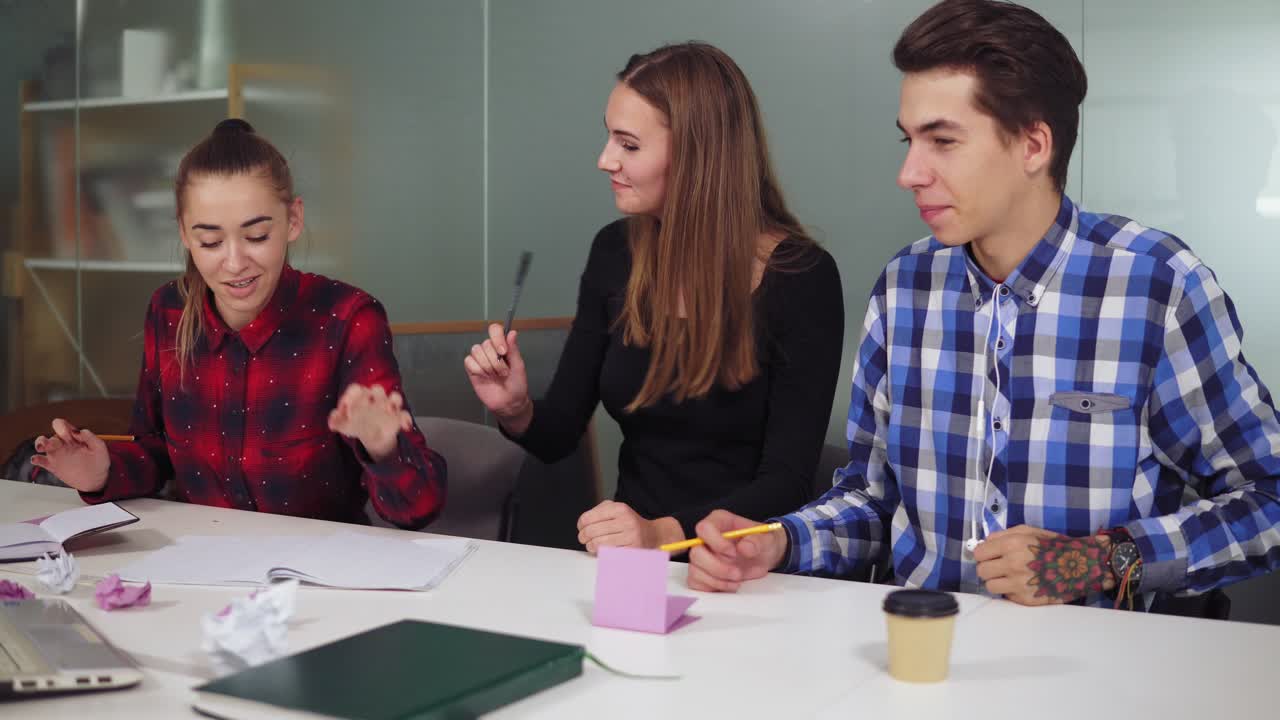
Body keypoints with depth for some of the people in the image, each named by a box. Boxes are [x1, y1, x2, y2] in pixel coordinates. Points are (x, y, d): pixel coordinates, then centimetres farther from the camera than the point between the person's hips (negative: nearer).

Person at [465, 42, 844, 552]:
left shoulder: (800, 277, -12)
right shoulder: (614, 252, 2)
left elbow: (787, 482, -16)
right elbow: (559, 437, 8)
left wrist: (664, 532, -30)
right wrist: (517, 412, -13)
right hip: (633, 566, 4)